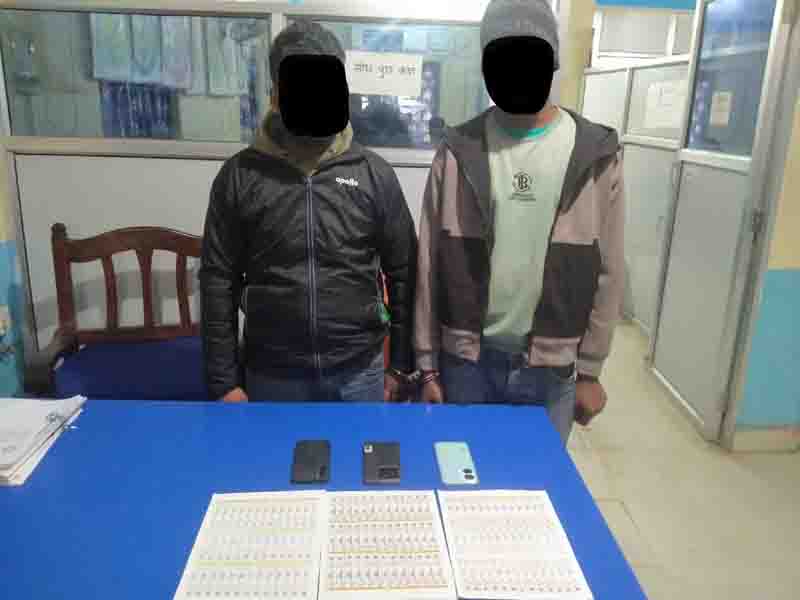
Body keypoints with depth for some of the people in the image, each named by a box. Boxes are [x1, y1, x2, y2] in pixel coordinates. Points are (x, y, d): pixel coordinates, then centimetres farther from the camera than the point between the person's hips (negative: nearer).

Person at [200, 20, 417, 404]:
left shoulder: (374, 174, -1)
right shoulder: (239, 176, -3)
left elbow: (403, 274, 2)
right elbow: (219, 282, -2)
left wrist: (400, 364, 2)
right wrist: (224, 380, -3)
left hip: (359, 374, 1)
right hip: (272, 375, 0)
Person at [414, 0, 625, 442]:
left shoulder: (596, 154, -3)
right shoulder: (459, 152, -4)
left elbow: (606, 270, 0)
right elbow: (431, 263, -1)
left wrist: (590, 369, 1)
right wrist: (427, 364, 0)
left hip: (551, 365, 0)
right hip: (466, 357, 0)